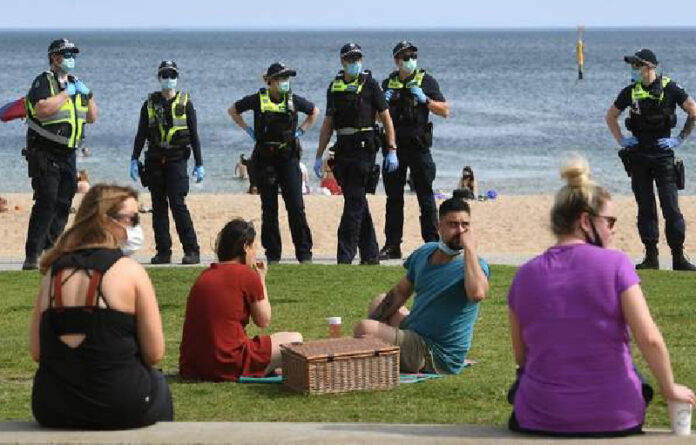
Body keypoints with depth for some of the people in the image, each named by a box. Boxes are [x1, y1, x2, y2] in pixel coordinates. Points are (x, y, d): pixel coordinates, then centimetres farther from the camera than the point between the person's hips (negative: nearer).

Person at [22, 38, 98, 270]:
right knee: (46, 203, -15)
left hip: (68, 155, 8)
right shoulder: (43, 82, -7)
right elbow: (42, 109, -25)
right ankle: (32, 255, -15)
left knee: (63, 205, 6)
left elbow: (92, 118, 20)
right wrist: (67, 93, -19)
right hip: (44, 154, -8)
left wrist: (89, 95, 4)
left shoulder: (76, 84, 17)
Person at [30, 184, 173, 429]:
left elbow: (37, 353, 3)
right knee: (157, 382, 31)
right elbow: (155, 354, -8)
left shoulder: (53, 272, 4)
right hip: (119, 409, -4)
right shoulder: (130, 271, -8)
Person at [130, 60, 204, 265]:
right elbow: (141, 134, 12)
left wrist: (199, 164, 1)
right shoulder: (150, 103, 10)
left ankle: (192, 251, -8)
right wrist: (134, 160, 3)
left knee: (177, 204, -12)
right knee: (158, 207, 4)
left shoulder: (185, 103, 5)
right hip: (155, 160, 3)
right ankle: (163, 253, 7)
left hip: (177, 158, -3)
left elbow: (194, 135, 5)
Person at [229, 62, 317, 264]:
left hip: (289, 158, 0)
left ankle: (304, 253, -3)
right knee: (269, 209, 4)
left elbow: (314, 111, 21)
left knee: (296, 206, -7)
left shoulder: (293, 100, 2)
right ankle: (272, 253, 11)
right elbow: (233, 110, 13)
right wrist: (249, 130, 7)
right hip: (265, 159, 0)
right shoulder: (258, 100, -1)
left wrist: (301, 130, 11)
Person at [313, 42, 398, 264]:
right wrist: (319, 156, 15)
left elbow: (386, 118, -2)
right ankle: (370, 254, 17)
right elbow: (328, 124, 18)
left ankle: (345, 255, -12)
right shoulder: (334, 87, 14)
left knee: (354, 202, -10)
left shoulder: (369, 84, -1)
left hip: (363, 146, -6)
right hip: (343, 147, 6)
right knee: (357, 202, 10)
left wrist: (391, 150, -9)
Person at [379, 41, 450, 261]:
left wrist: (424, 100, -14)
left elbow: (445, 111, -1)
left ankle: (433, 243, 1)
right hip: (395, 146, 4)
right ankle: (392, 246, 10)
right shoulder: (388, 84, 12)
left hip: (418, 146, -3)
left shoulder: (426, 81, 2)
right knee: (393, 198, 5)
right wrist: (384, 101, -2)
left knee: (425, 197, -2)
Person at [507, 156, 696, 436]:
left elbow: (521, 357, 6)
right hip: (615, 421, -1)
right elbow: (650, 339, -15)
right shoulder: (615, 264, -9)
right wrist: (669, 389, 0)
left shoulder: (525, 276, 0)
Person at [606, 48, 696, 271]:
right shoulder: (630, 92, 3)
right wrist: (621, 140, 9)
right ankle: (651, 257, 10)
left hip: (663, 154, -3)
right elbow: (611, 116, 18)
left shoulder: (669, 89, -6)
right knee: (645, 209, 5)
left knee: (671, 208, -5)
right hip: (638, 156, 3)